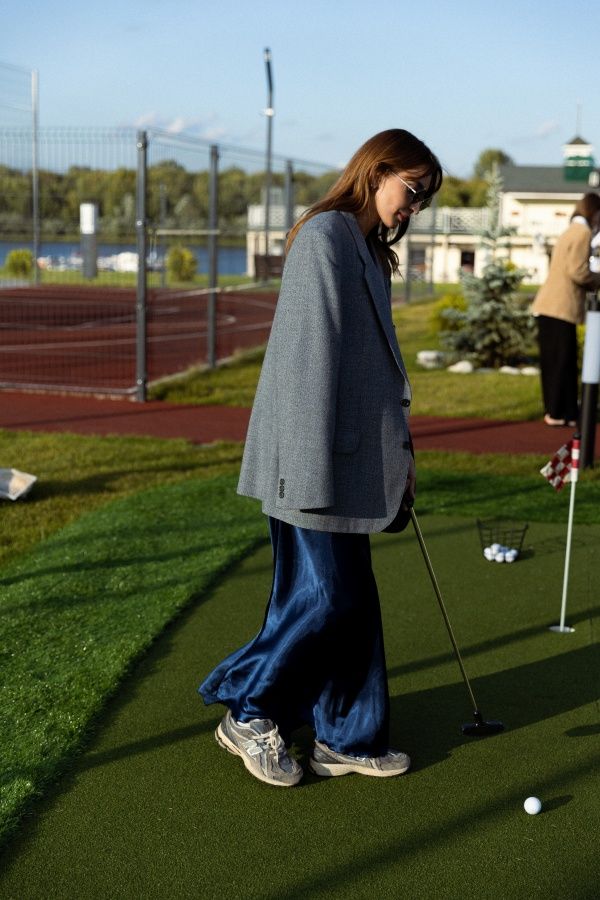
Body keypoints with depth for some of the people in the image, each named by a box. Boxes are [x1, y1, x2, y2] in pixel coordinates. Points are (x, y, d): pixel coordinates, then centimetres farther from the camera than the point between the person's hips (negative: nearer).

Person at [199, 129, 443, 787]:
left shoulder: (369, 251, 19)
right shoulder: (327, 234, -11)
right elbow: (315, 351, -18)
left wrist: (397, 453, 17)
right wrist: (315, 464, -21)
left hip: (353, 458, 9)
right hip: (314, 457, -9)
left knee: (349, 596, 12)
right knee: (327, 596, -3)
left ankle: (346, 738, 21)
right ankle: (247, 712, 14)